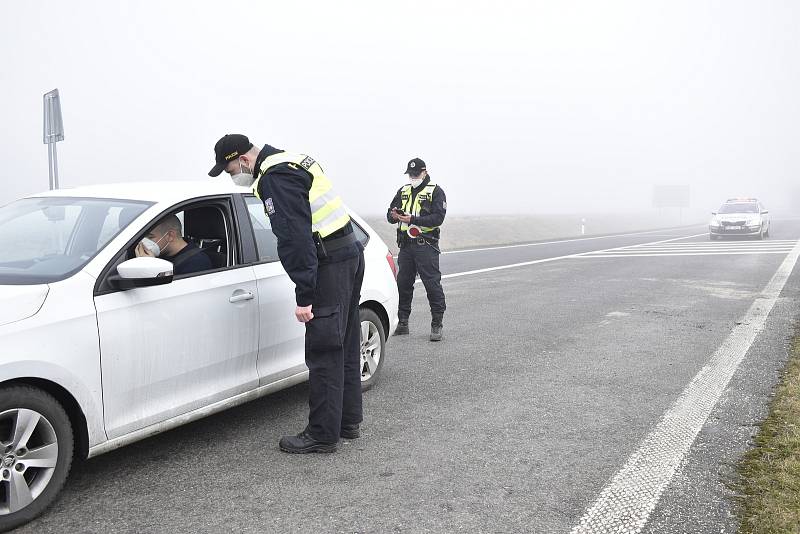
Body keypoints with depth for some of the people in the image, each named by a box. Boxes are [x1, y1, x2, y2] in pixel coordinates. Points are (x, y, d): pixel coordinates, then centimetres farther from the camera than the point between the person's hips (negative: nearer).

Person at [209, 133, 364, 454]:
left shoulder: (275, 176, -14)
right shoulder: (293, 162, 18)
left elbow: (295, 237, -22)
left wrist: (304, 295, -21)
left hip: (330, 264, -10)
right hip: (349, 253, 10)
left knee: (323, 353, -3)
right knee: (344, 348, 16)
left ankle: (323, 435, 5)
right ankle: (347, 422, 26)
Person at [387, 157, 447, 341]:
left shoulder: (435, 191, 0)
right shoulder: (403, 191, 17)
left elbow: (438, 218, -12)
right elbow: (390, 213, 17)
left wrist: (413, 219, -21)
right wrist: (393, 215, -9)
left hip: (426, 245, -5)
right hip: (405, 245, 5)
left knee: (432, 284, -6)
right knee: (403, 284, 8)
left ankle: (437, 325, 1)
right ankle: (402, 323, 19)